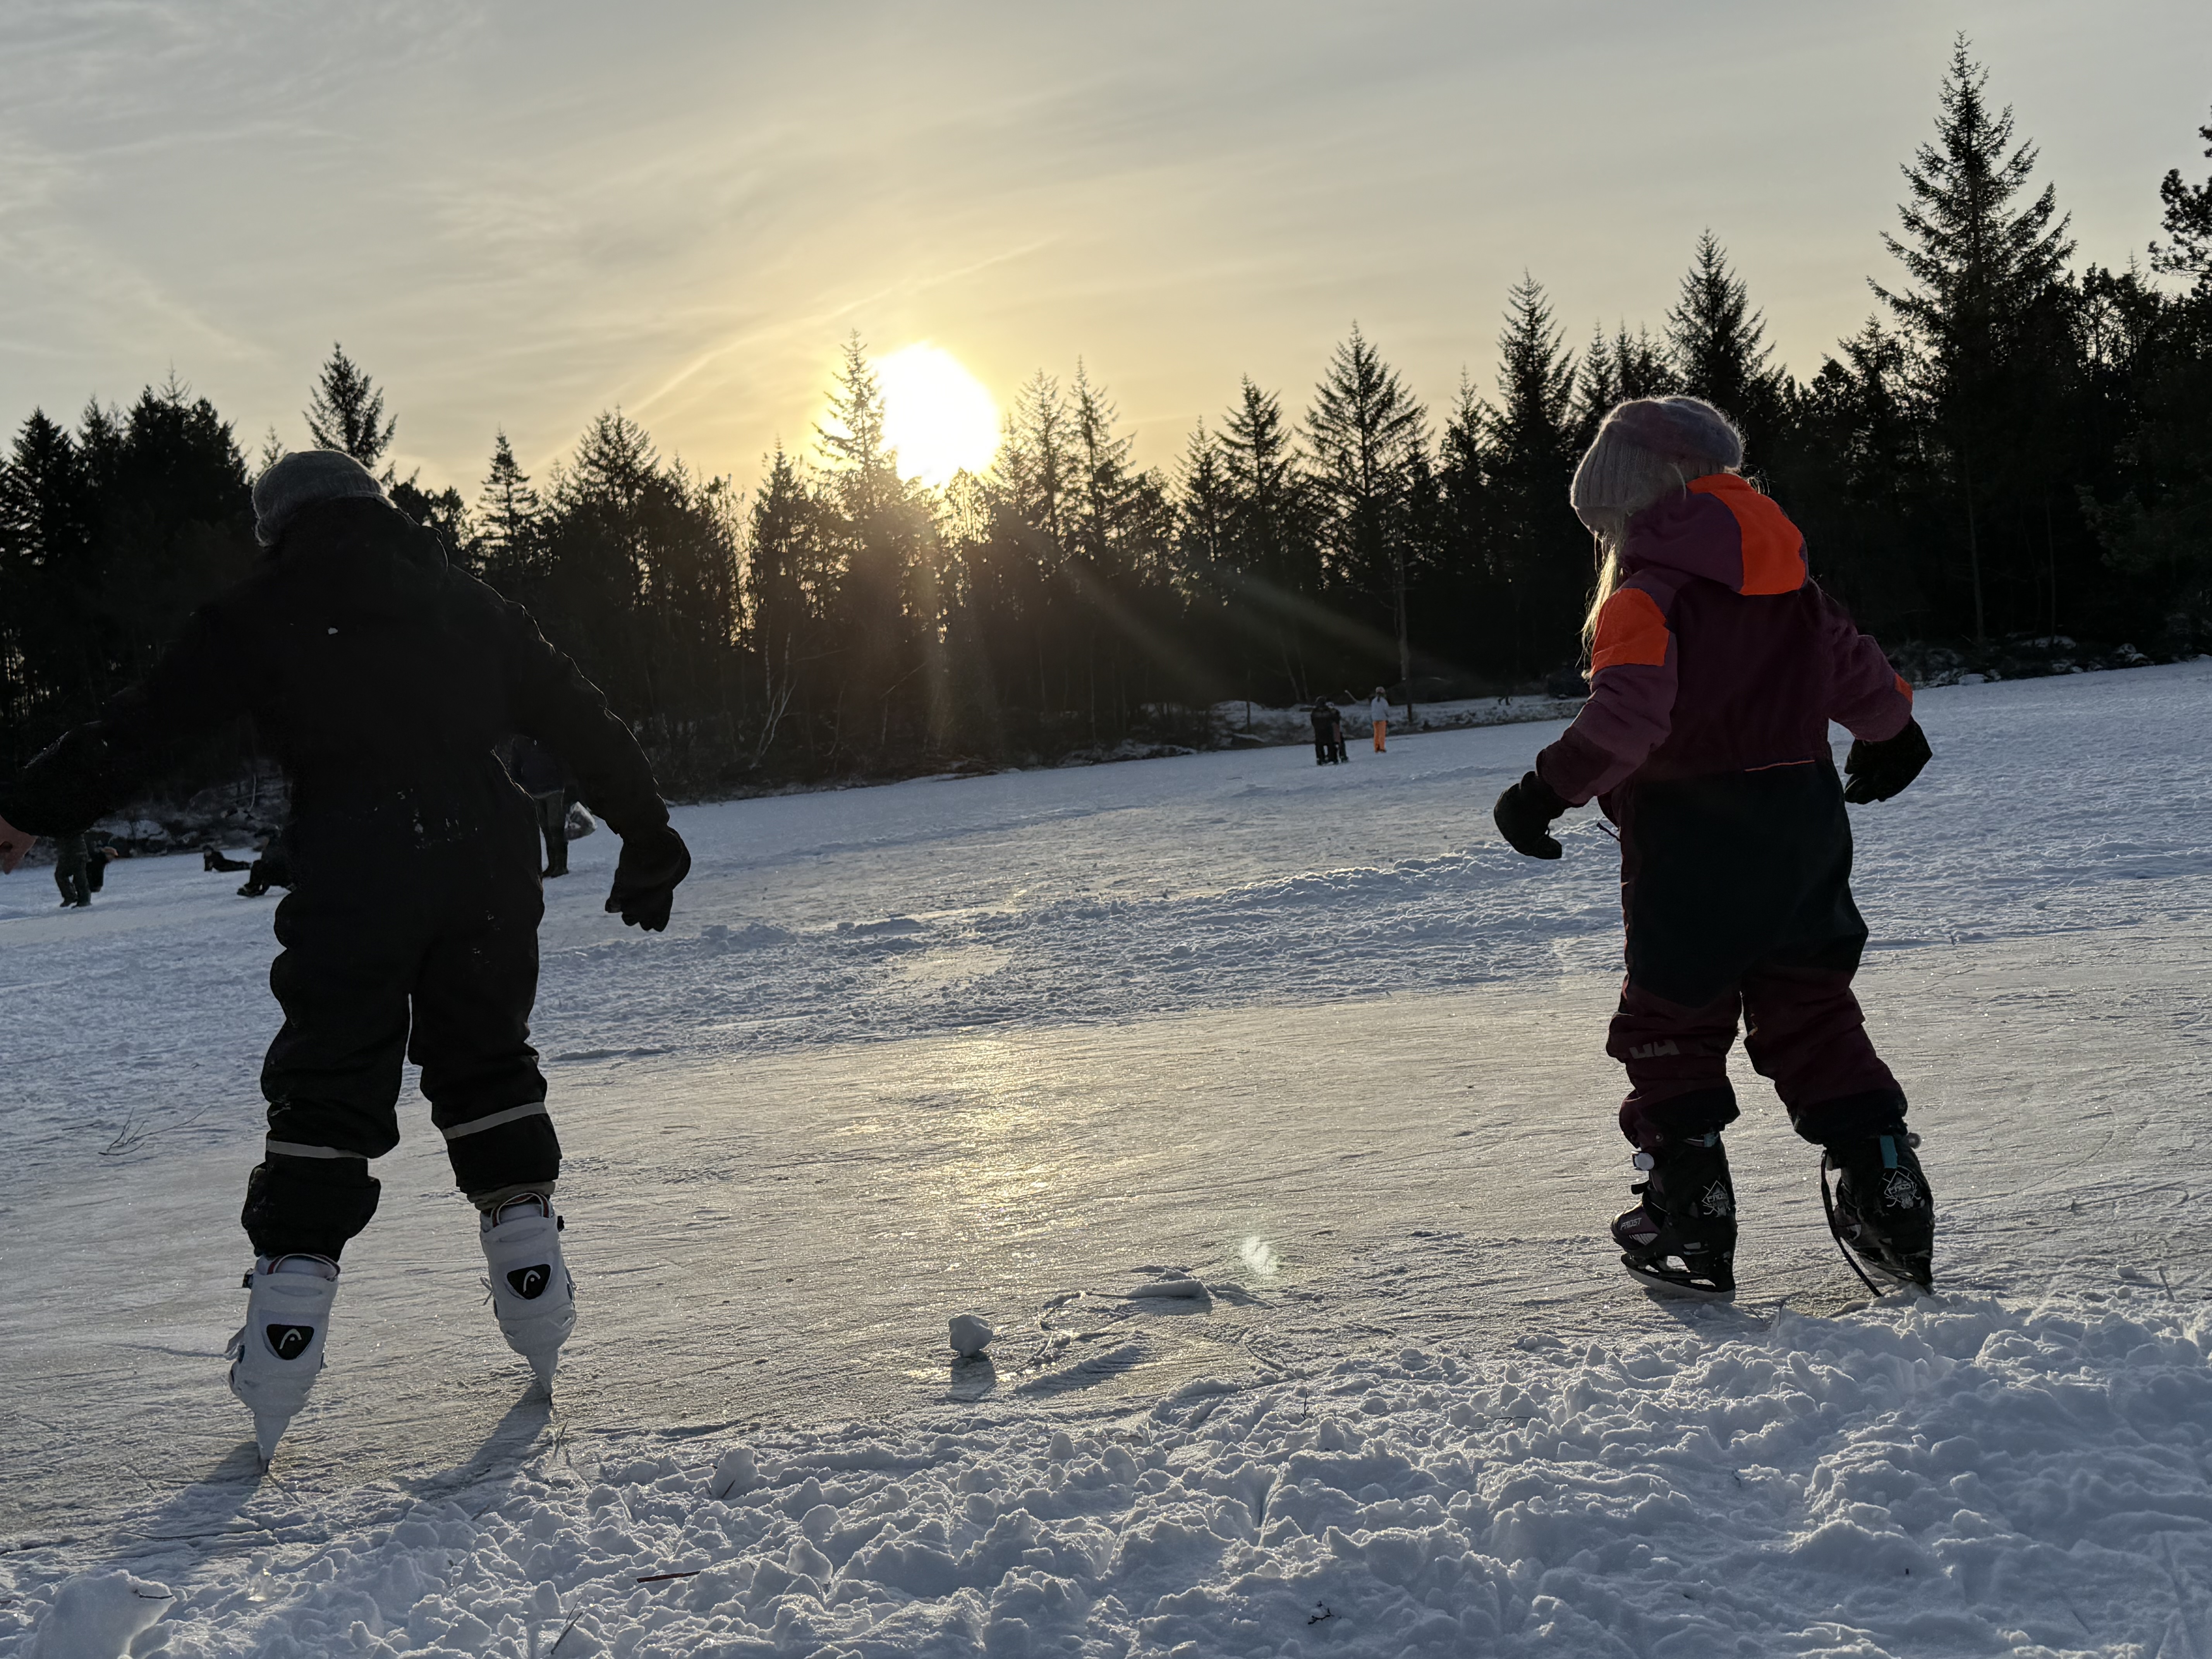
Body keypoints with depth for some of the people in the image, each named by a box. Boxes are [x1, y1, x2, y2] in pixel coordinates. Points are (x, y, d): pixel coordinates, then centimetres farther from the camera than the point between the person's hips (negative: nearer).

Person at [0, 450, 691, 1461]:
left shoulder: (256, 617, 11)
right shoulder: (466, 606, 20)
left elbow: (142, 725, 6)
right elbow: (582, 722, 21)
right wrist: (649, 837, 27)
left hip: (351, 874, -3)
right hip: (486, 859, 3)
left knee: (326, 1088, 4)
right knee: (486, 1065, 20)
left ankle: (290, 1300, -5)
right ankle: (530, 1263, 17)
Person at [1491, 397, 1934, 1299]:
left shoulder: (1646, 591, -14)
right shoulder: (1784, 575, 10)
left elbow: (1630, 709, -28)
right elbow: (1850, 662, 20)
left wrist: (1552, 786, -24)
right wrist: (1891, 733, 38)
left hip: (1692, 838, -7)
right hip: (1803, 824, 7)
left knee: (1672, 1021, 6)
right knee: (1810, 1008, 14)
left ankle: (1691, 1219, 8)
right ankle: (1887, 1190, 9)